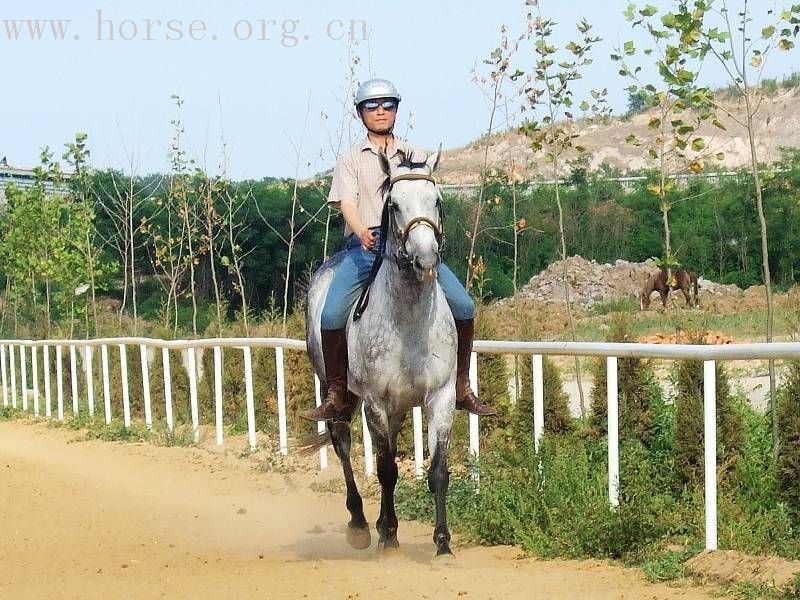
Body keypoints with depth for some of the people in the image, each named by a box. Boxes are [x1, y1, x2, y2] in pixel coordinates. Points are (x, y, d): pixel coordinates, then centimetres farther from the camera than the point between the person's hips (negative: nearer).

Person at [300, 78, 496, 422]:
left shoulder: (415, 157, 19)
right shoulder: (351, 160, 15)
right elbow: (347, 203, -1)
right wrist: (362, 232, -22)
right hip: (365, 246, -1)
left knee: (463, 306, -15)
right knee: (331, 315, -22)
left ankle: (461, 388, 0)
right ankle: (338, 396, -8)